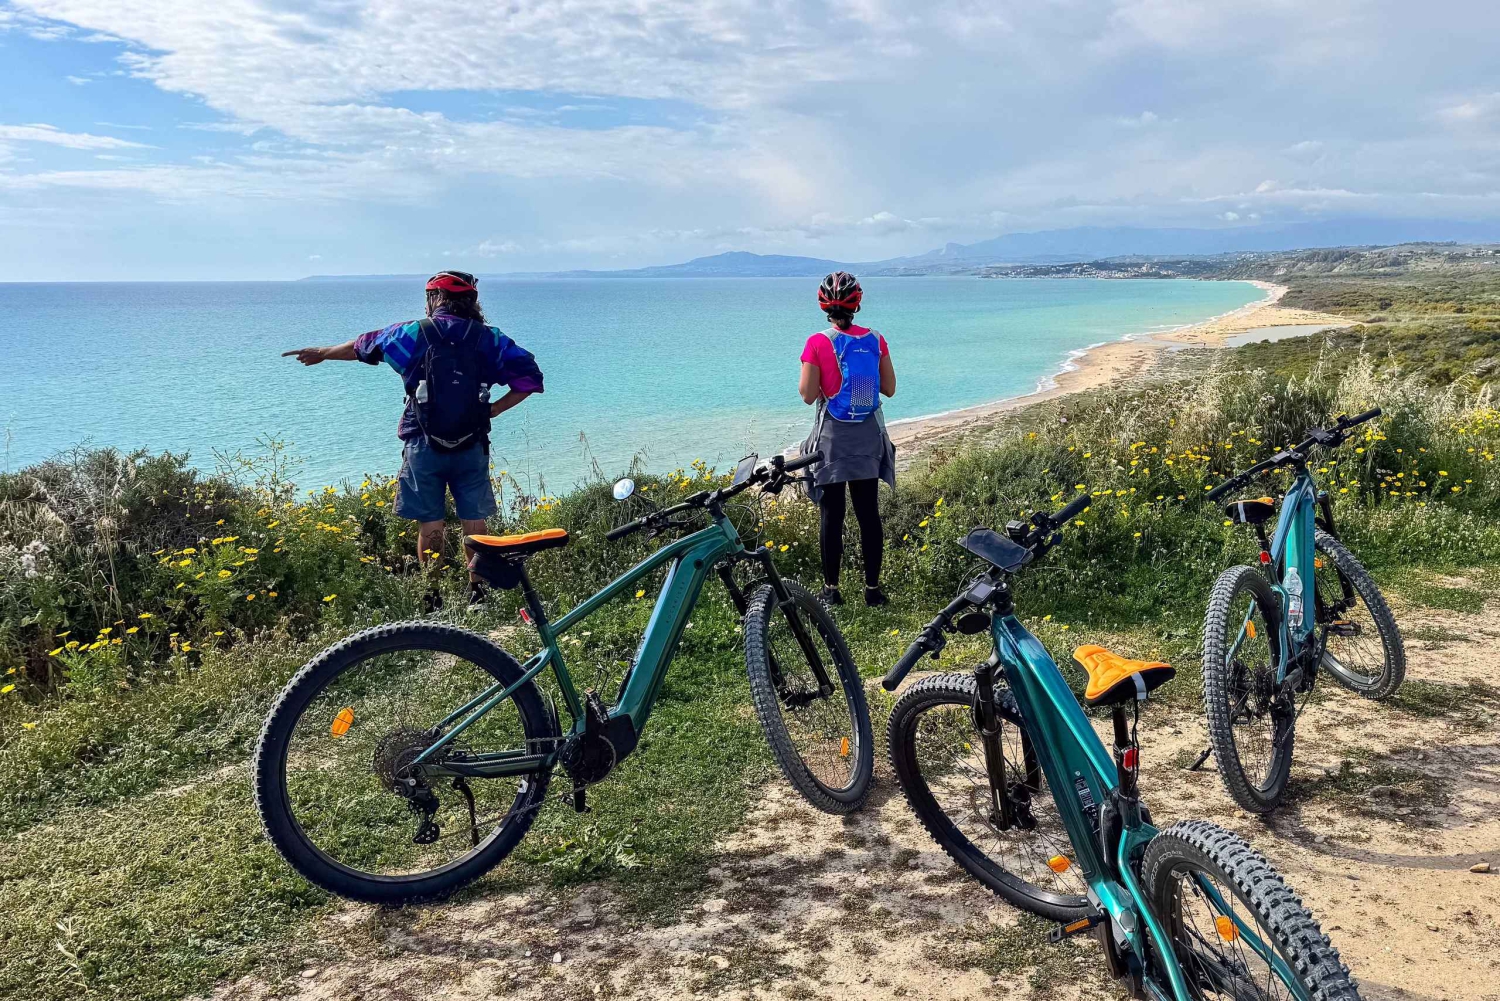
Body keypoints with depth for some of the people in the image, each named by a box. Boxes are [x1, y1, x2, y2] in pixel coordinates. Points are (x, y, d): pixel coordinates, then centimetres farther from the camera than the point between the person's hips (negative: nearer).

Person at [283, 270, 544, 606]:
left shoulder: (413, 334, 0)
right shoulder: (488, 338, 2)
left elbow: (362, 346, 17)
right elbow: (529, 377, -1)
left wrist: (321, 353, 34)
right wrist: (492, 409, 3)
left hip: (424, 446, -1)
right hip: (472, 447, 1)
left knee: (430, 526, 7)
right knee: (474, 523, 10)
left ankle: (434, 601, 11)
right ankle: (478, 596, 15)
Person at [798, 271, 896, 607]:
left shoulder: (818, 343, -11)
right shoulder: (875, 339, -1)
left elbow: (808, 395, -10)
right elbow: (889, 388, 4)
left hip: (832, 438, -3)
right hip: (868, 438, 3)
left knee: (831, 514, 5)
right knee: (869, 513, 8)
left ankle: (831, 589, 9)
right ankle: (873, 588, 13)